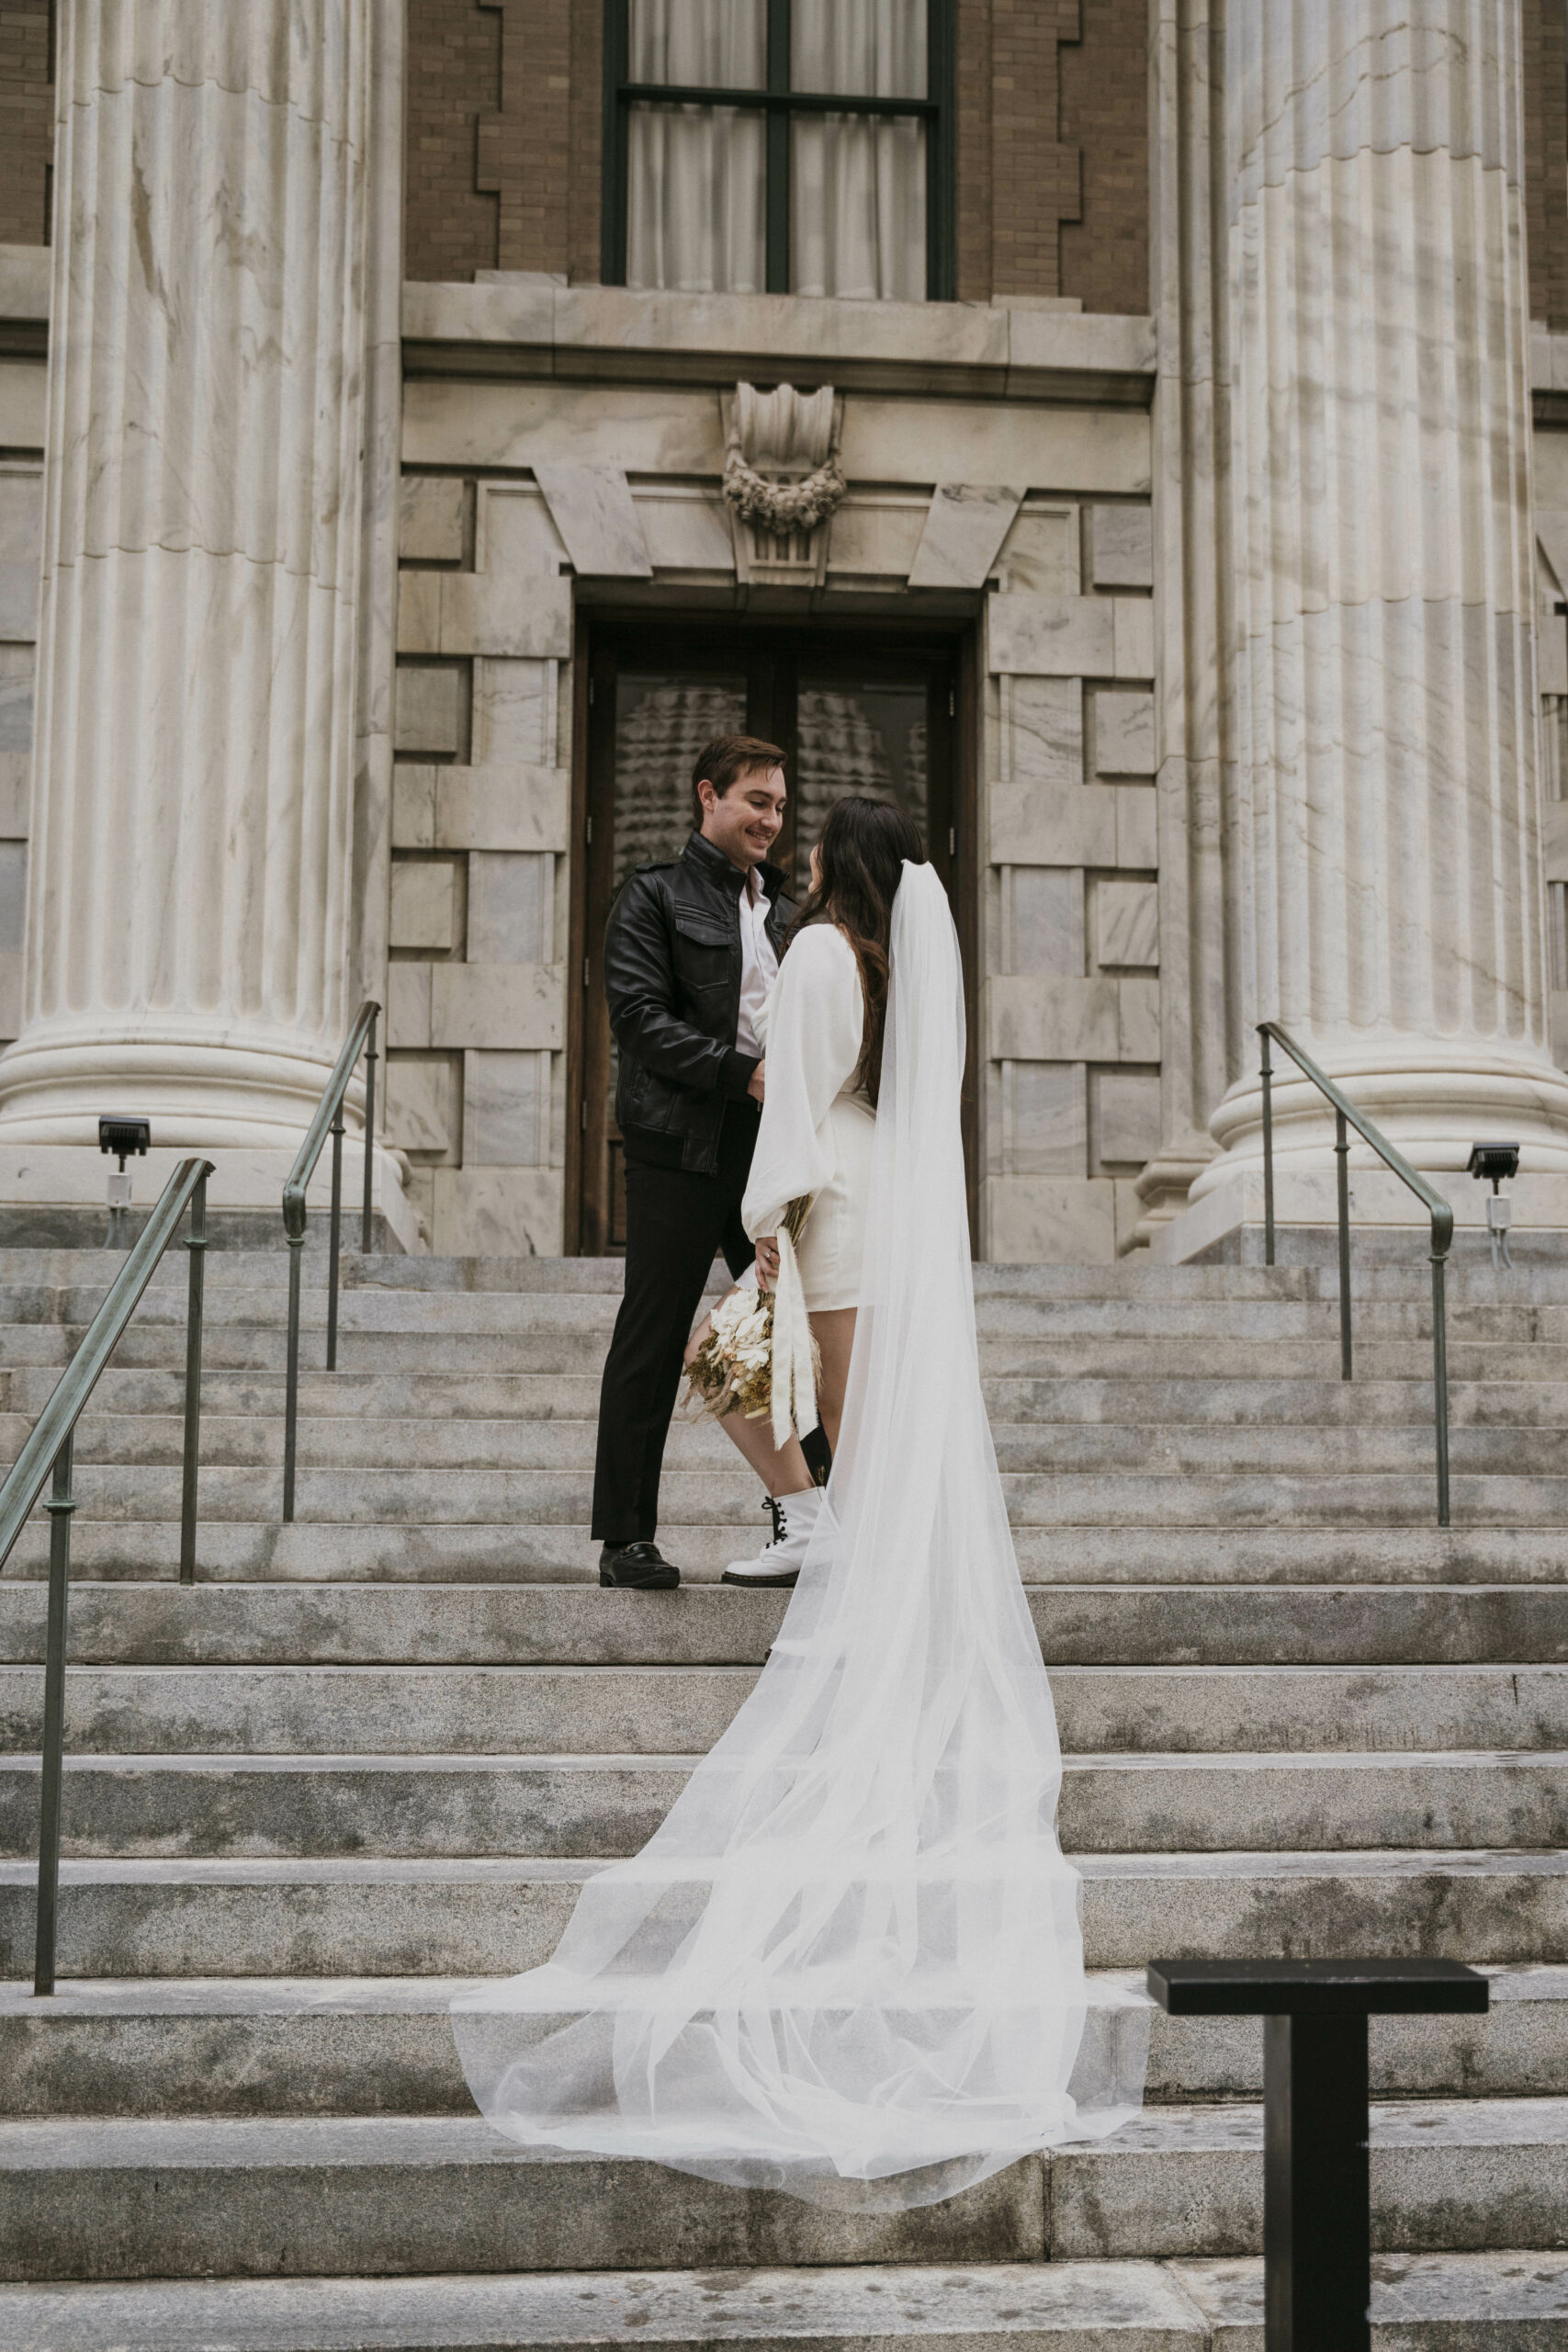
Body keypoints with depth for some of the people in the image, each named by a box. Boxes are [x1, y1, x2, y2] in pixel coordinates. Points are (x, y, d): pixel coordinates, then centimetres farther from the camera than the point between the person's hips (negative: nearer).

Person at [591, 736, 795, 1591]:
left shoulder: (783, 907, 19)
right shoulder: (655, 896, 0)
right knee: (652, 1340, 0)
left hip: (771, 1145, 6)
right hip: (681, 1145, -6)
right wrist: (743, 1072, -18)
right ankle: (626, 1537, 8)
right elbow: (639, 1016, -11)